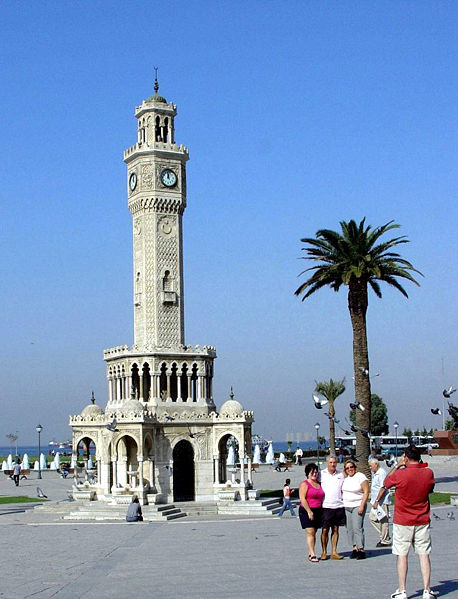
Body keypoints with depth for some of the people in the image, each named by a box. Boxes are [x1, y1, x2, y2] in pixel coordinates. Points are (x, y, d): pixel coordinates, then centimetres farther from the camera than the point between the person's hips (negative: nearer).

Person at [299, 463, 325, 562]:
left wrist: (321, 511, 12)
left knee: (314, 533, 8)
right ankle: (312, 555, -15)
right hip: (307, 511, -6)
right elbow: (302, 498, -13)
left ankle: (310, 553, 13)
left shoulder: (319, 484, 14)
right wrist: (309, 511, -19)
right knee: (310, 532, -11)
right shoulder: (304, 484, -6)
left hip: (318, 511, 6)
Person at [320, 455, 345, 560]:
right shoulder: (321, 474, 2)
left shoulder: (340, 475, 11)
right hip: (325, 507, -3)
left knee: (335, 530, 6)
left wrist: (345, 501, 9)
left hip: (338, 506, 3)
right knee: (325, 530, -1)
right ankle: (324, 552, 9)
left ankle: (334, 552, 11)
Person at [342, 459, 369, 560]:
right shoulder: (345, 478, 11)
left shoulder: (361, 477, -7)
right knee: (349, 529, 3)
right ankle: (354, 548, 7)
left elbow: (366, 492, -10)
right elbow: (343, 491, 22)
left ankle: (361, 550, -12)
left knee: (357, 528, -13)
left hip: (357, 506, -6)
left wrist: (362, 506, -17)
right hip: (346, 506, 6)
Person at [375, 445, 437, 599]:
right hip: (422, 521, 3)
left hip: (402, 522, -3)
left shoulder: (400, 474, -16)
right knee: (424, 555, 7)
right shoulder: (429, 473, -5)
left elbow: (385, 483, 5)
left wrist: (397, 466, 12)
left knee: (401, 555, 4)